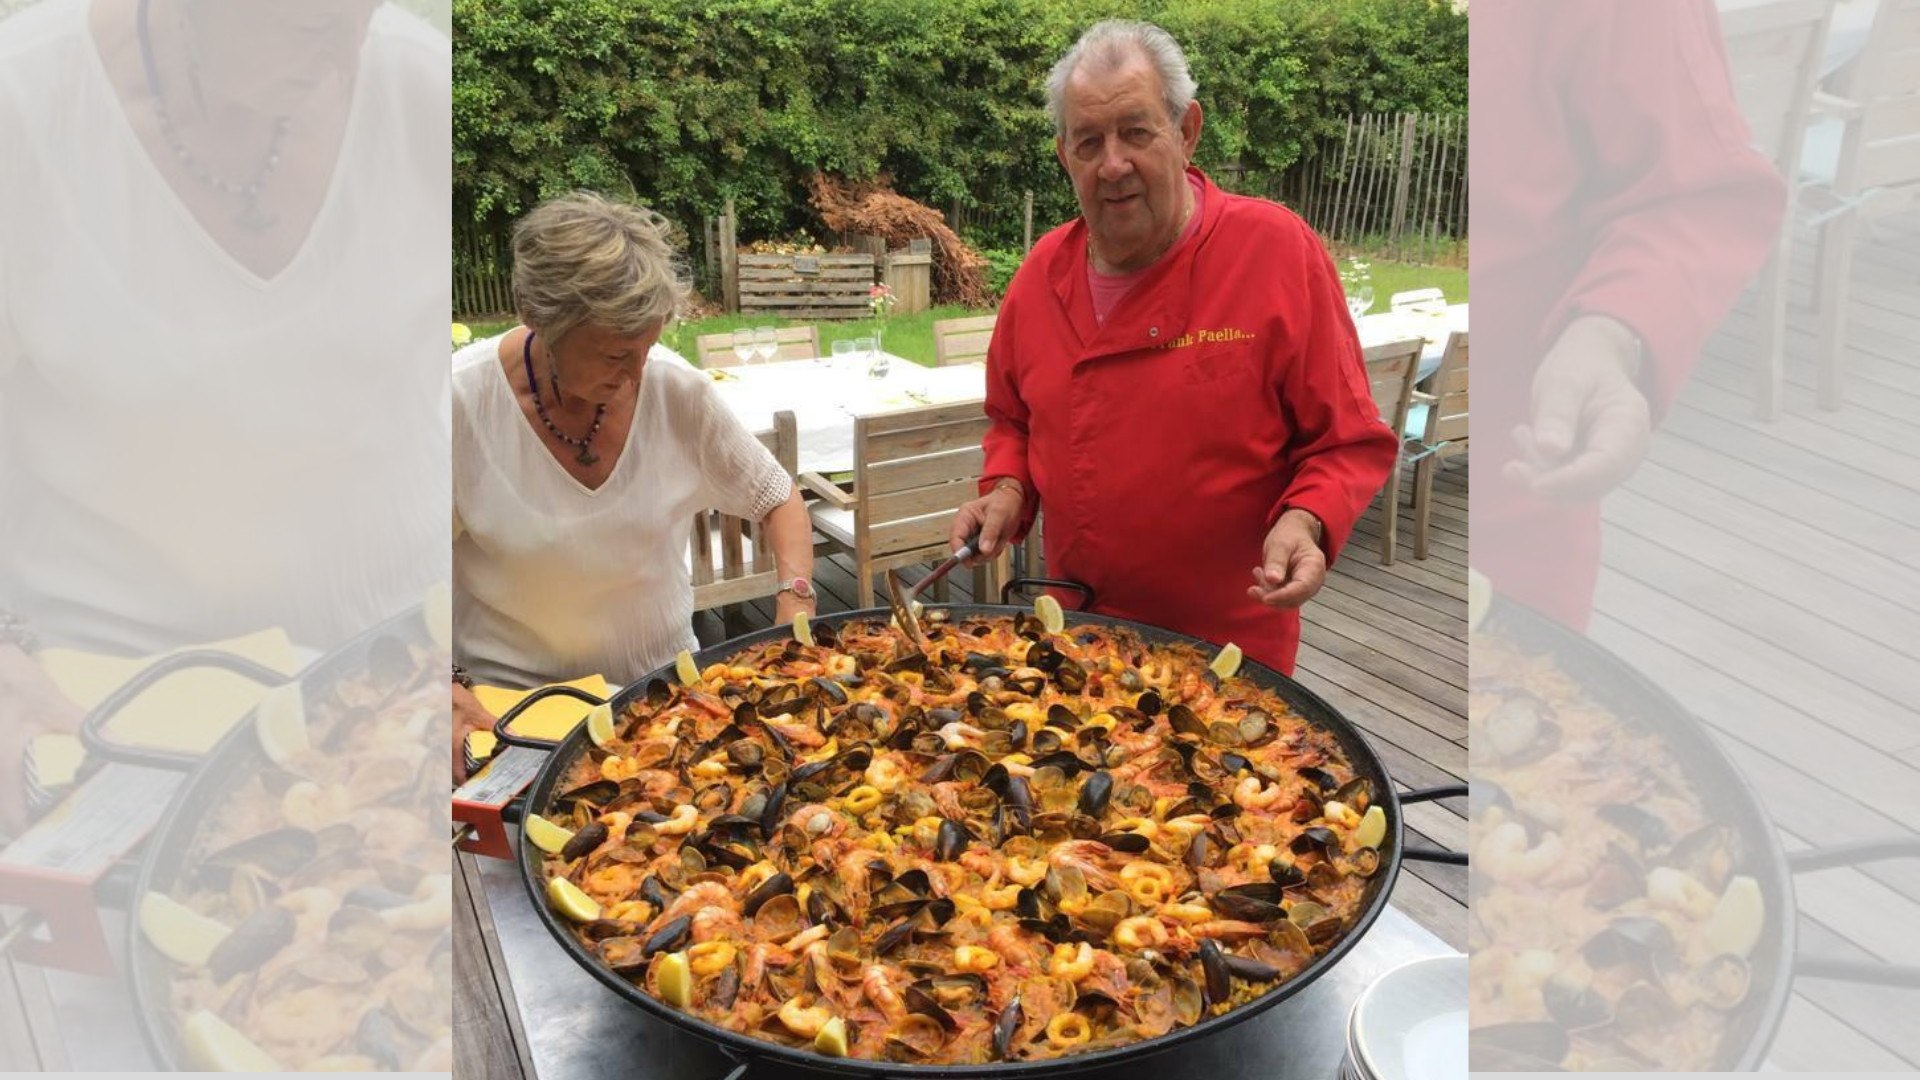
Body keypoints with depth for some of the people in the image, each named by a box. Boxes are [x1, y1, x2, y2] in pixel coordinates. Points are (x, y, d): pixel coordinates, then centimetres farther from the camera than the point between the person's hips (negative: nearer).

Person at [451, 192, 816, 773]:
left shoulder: (677, 392, -9)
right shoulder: (463, 403, -15)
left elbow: (778, 497, 5)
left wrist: (797, 603, -10)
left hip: (665, 684, 1)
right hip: (510, 699, -1)